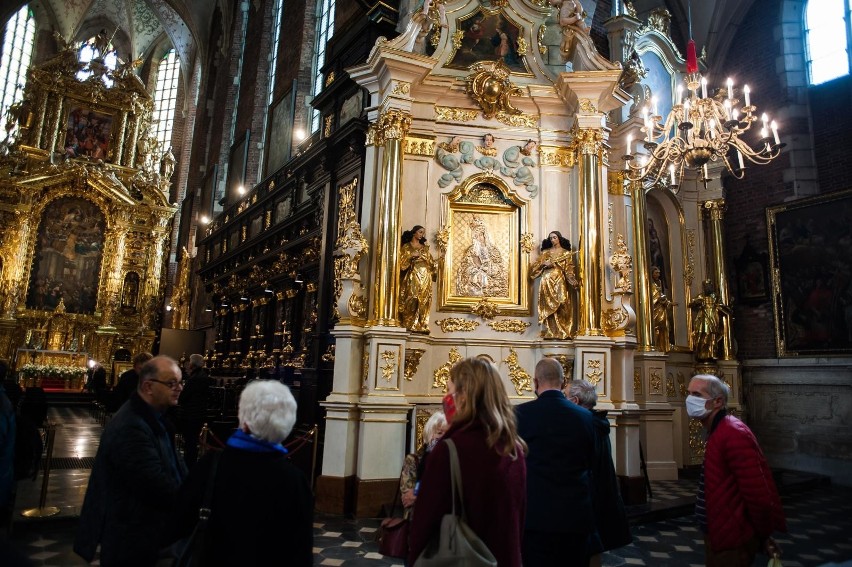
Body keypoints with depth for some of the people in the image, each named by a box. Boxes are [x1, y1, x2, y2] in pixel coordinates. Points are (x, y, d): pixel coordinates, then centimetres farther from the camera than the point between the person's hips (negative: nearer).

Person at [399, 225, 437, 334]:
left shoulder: (425, 248, 20)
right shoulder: (406, 246, 8)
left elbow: (431, 263, 19)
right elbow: (401, 262, -1)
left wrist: (423, 256, 2)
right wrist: (411, 256, -10)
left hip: (425, 277, 4)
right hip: (412, 277, -4)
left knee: (423, 301, -2)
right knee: (412, 300, -14)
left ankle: (422, 326, -3)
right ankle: (409, 325, -14)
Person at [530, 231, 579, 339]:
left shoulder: (566, 253, 8)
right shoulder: (546, 252, 14)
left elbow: (569, 270, 1)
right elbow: (535, 265, 9)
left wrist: (574, 282, -15)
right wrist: (544, 263, -9)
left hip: (560, 283, -2)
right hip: (547, 282, 2)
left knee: (560, 308, -6)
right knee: (548, 307, -3)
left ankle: (562, 332, -3)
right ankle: (549, 332, -1)